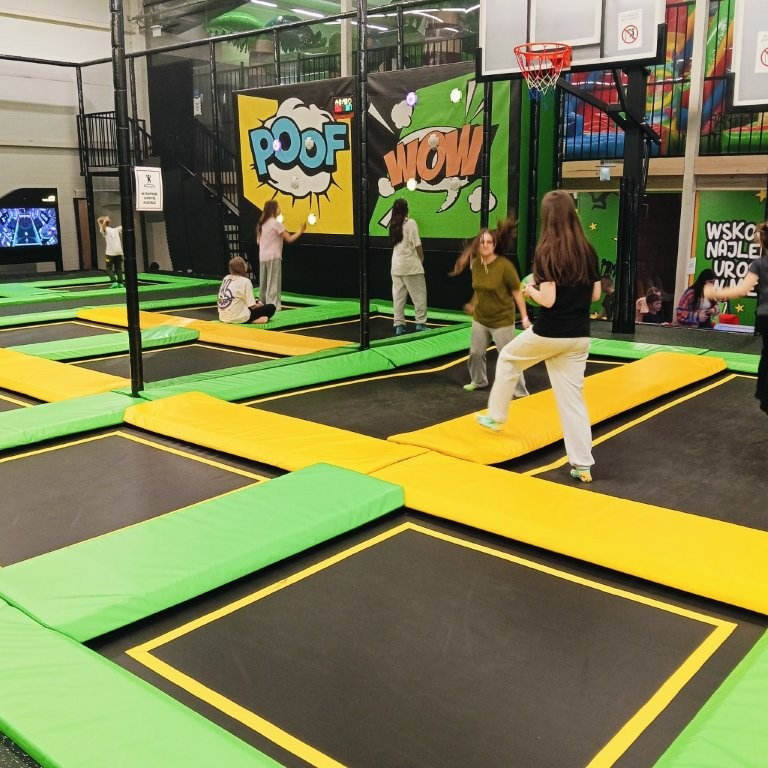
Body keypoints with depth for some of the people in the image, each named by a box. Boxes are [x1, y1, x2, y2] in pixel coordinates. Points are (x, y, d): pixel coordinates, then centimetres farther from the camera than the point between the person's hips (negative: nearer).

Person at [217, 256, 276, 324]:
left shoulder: (226, 278, 9)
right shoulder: (245, 281, -11)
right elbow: (252, 306, -12)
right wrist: (261, 305, 12)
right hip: (239, 319, -8)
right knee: (271, 307, 2)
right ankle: (252, 320, -9)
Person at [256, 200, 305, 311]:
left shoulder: (262, 223, 13)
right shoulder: (276, 223, -10)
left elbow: (258, 241, 18)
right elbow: (289, 239, -11)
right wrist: (301, 230, -1)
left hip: (263, 257, 7)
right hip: (273, 257, -7)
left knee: (263, 284, 14)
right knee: (273, 284, -5)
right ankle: (273, 308, -7)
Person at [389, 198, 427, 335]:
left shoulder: (393, 224, 7)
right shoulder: (410, 223, -10)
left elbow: (395, 243, 12)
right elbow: (417, 245, -11)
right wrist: (422, 259, 3)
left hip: (396, 265, 6)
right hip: (411, 265, -6)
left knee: (398, 295, 7)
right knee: (419, 295, 3)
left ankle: (399, 325, 7)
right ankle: (420, 323, 3)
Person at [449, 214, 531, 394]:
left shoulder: (505, 266, -21)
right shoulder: (475, 264, -4)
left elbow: (517, 292, -15)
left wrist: (524, 317, -16)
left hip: (502, 320, -6)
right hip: (480, 318, 6)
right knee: (475, 352, 16)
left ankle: (520, 391, 7)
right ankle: (478, 381, 39)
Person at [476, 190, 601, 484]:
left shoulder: (546, 251, -14)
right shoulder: (587, 250, 3)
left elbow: (548, 299, -20)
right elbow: (595, 294, 9)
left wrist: (531, 290, -1)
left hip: (548, 333, -5)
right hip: (579, 336, 5)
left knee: (507, 358, 24)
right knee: (572, 396, 9)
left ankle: (495, 416, 34)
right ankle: (582, 464, 9)